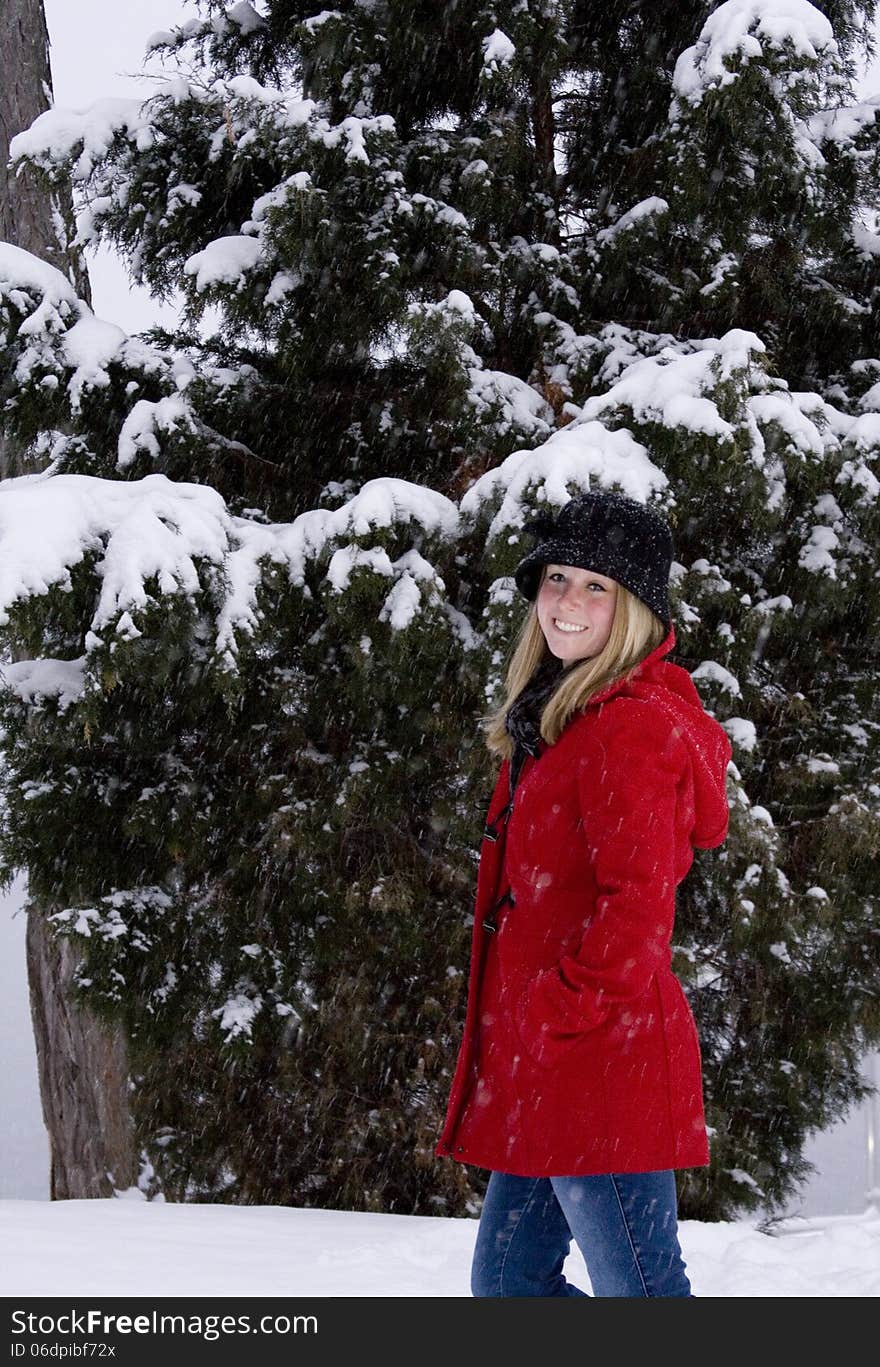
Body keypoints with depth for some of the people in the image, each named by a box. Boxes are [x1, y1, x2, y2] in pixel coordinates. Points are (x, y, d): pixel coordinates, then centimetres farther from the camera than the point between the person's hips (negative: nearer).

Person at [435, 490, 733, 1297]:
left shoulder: (633, 726, -13)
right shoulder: (558, 722, 18)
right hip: (538, 1078, 10)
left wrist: (557, 1019, -18)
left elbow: (637, 904, -22)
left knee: (636, 1287, -3)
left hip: (603, 1066, -10)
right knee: (506, 1283, 16)